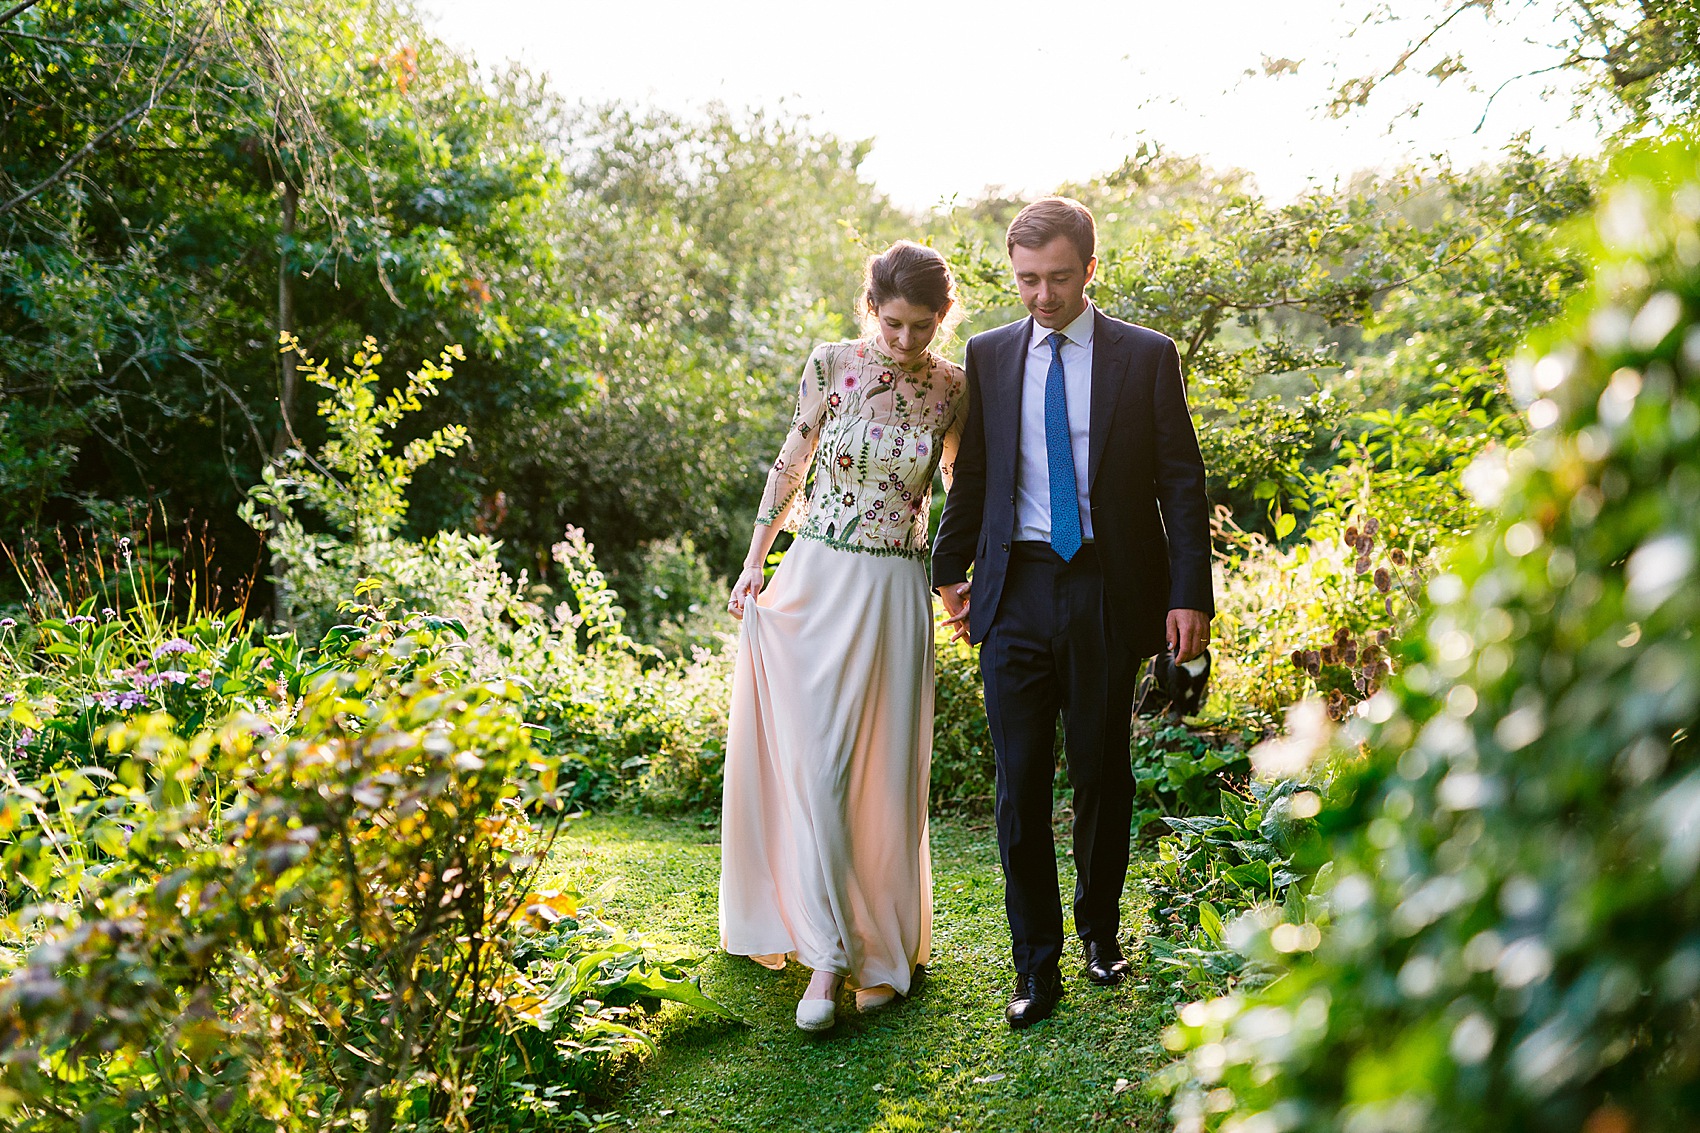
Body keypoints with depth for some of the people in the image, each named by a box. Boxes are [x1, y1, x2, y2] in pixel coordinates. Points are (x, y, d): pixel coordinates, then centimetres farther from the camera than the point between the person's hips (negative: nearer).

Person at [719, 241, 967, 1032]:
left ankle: (884, 949, 20)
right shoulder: (830, 366, -2)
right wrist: (753, 566, 7)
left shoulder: (953, 390, 1)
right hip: (816, 582, 0)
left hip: (895, 595, 1)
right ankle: (827, 956, 1)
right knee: (817, 766, -5)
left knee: (886, 772, 5)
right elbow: (790, 466, 7)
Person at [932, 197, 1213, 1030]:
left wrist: (1189, 594, -6)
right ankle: (1036, 967, 10)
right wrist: (951, 570, 16)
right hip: (1016, 592, 1)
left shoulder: (1146, 357, 2)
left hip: (1109, 592, -1)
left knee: (1103, 774, 10)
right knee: (1020, 783, 0)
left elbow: (1181, 482, 0)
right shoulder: (989, 356, 8)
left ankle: (1100, 931, 32)